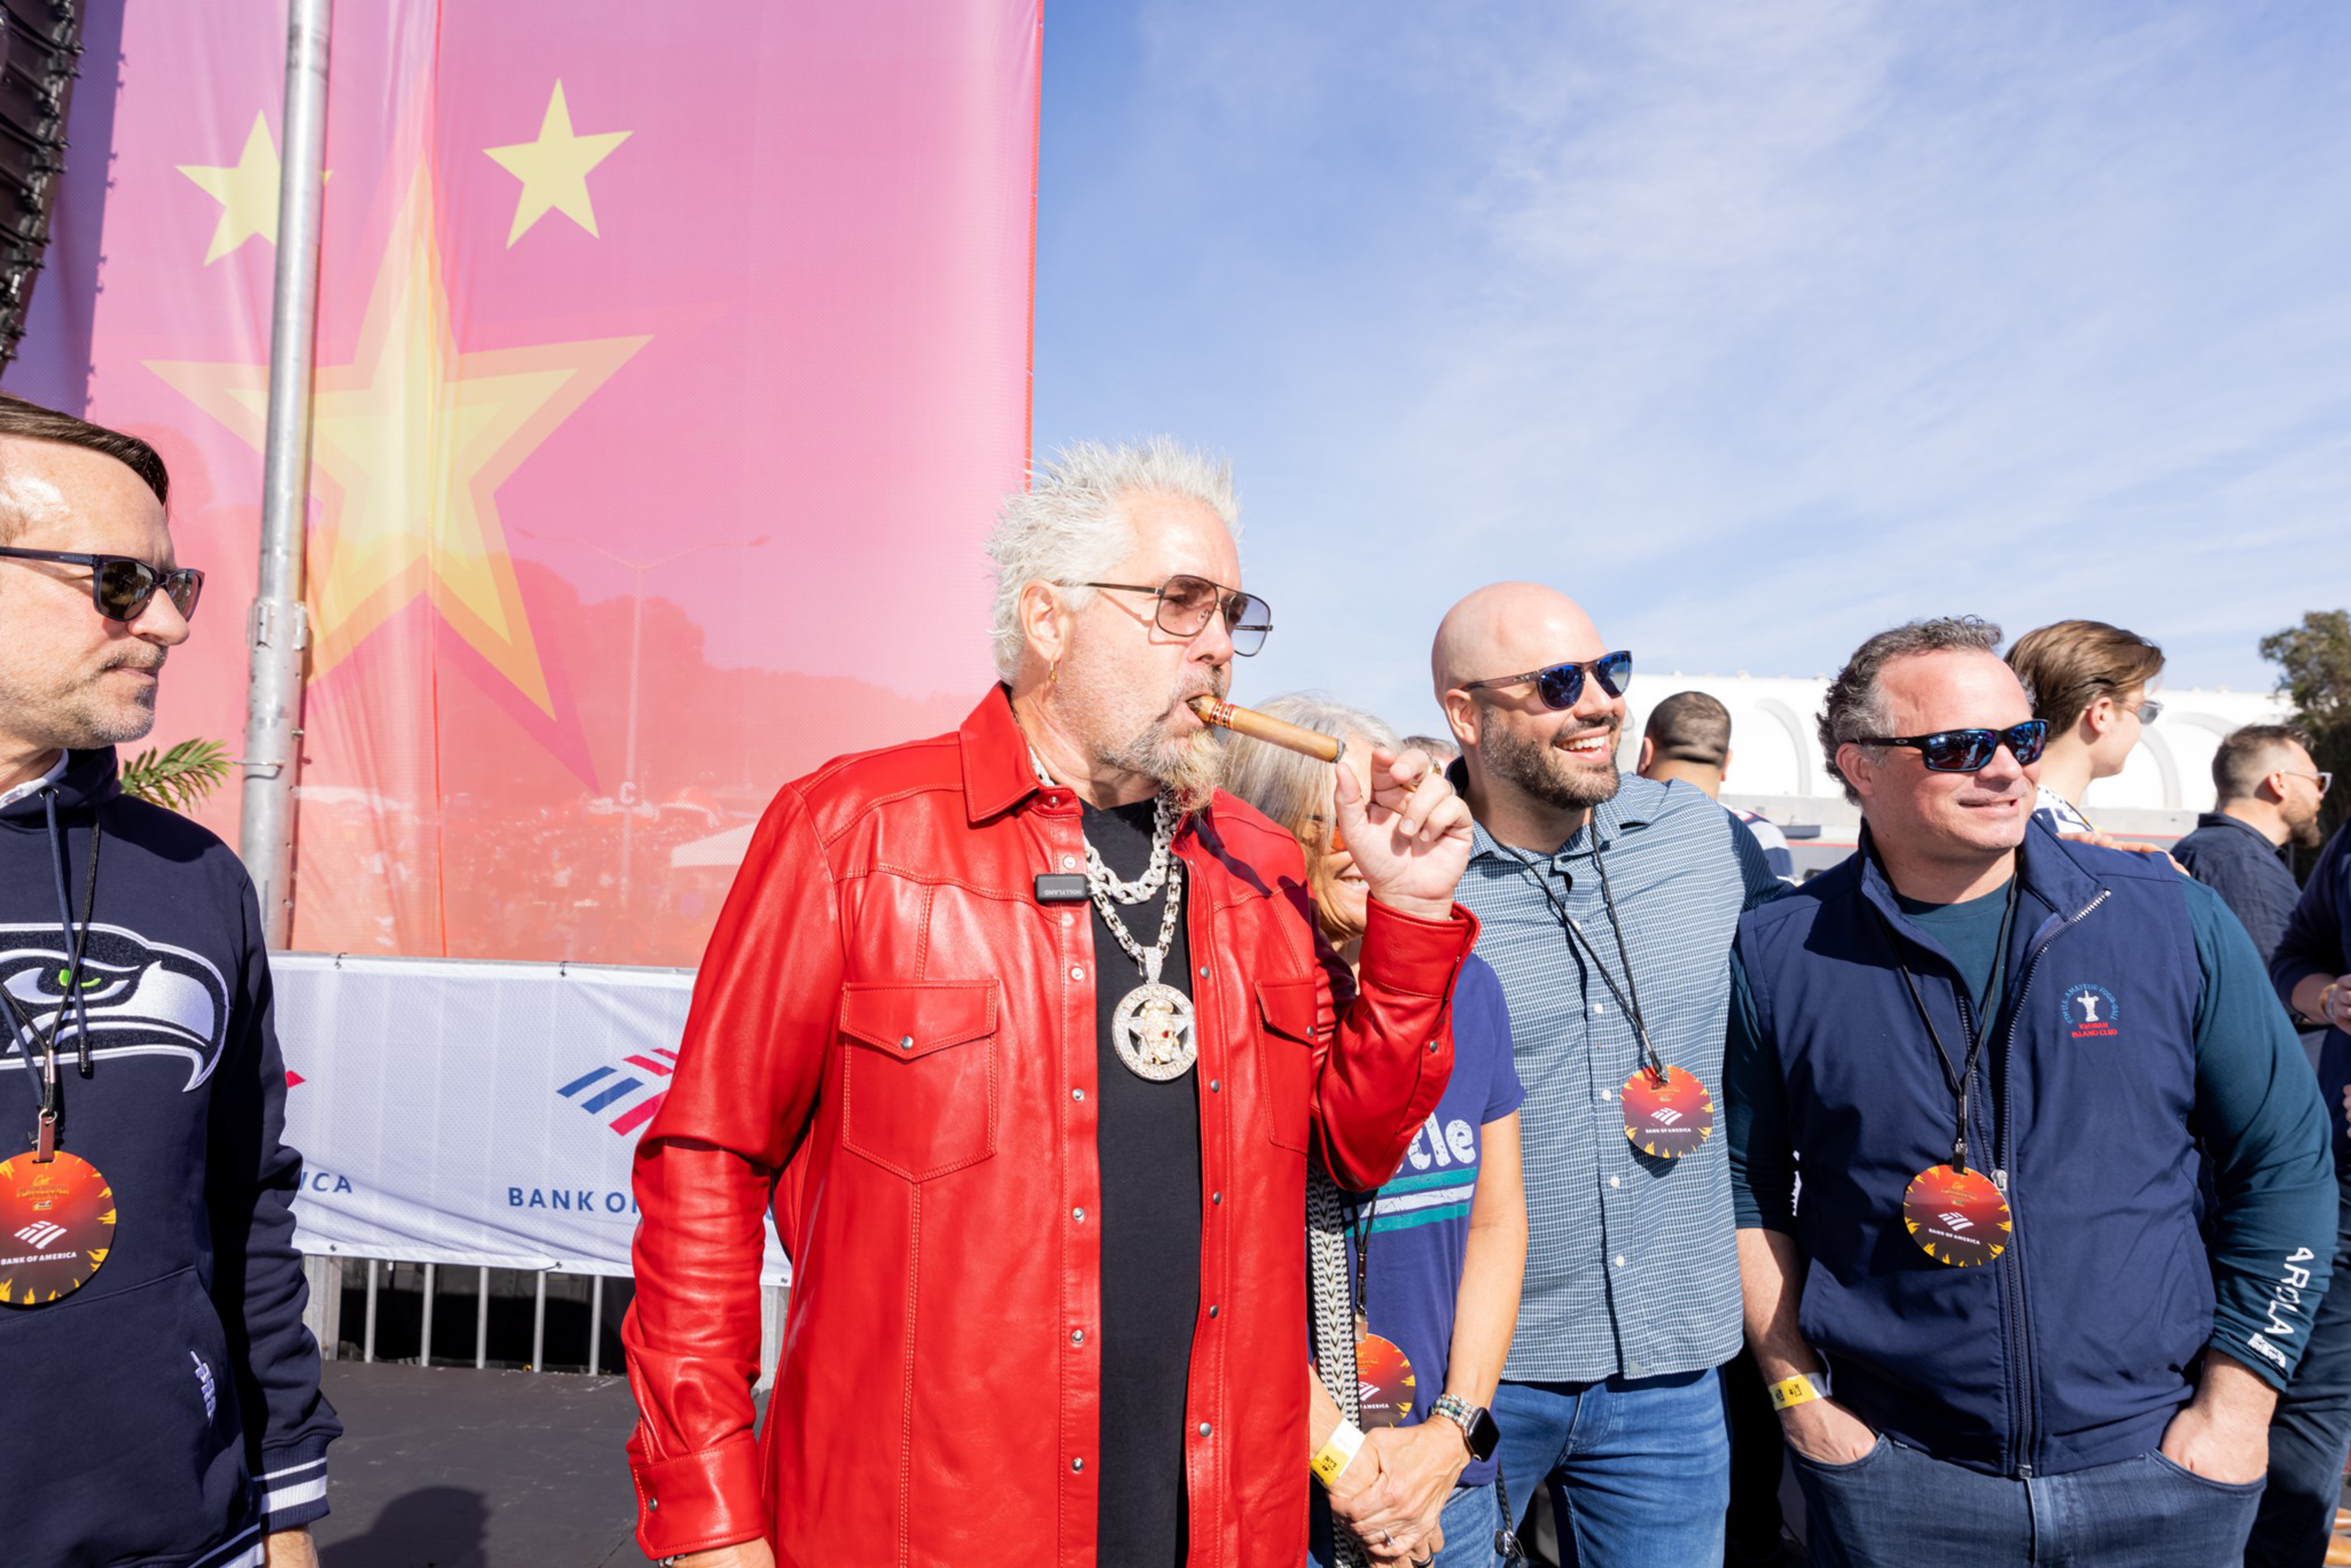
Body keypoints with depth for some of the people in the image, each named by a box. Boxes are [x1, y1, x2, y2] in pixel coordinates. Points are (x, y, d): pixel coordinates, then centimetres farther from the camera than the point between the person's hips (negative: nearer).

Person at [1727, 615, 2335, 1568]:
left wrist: (2236, 1408, -1)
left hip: (2157, 1464, 2)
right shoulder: (1779, 956, -7)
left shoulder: (2171, 920, -4)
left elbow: (2285, 1163, 2)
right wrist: (1800, 1392, -3)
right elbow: (1741, 1181, 1)